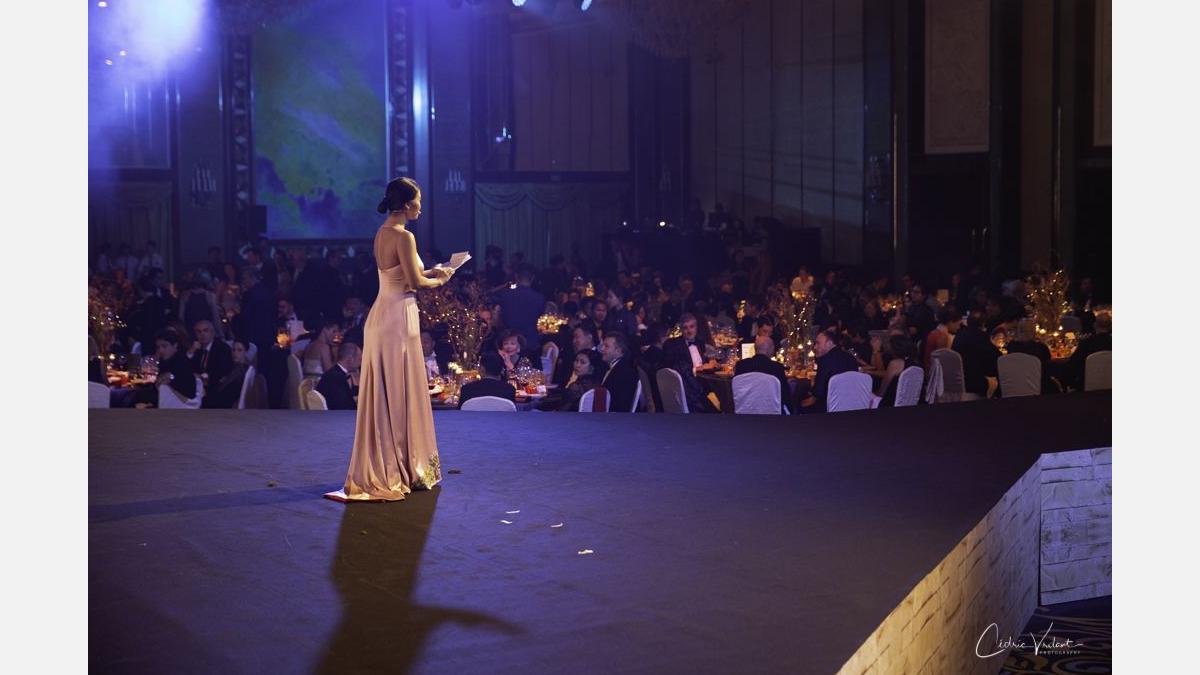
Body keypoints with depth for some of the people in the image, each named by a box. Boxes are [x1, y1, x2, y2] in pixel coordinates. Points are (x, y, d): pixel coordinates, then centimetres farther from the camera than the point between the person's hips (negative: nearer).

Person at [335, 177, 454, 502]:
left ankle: (380, 466, 20)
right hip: (399, 316, -9)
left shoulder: (382, 233, 11)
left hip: (381, 315, 9)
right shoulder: (403, 236, -16)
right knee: (402, 392, -1)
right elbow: (414, 282, -16)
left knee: (382, 392, 13)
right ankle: (405, 467, 7)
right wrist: (438, 280, 1)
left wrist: (430, 271, 17)